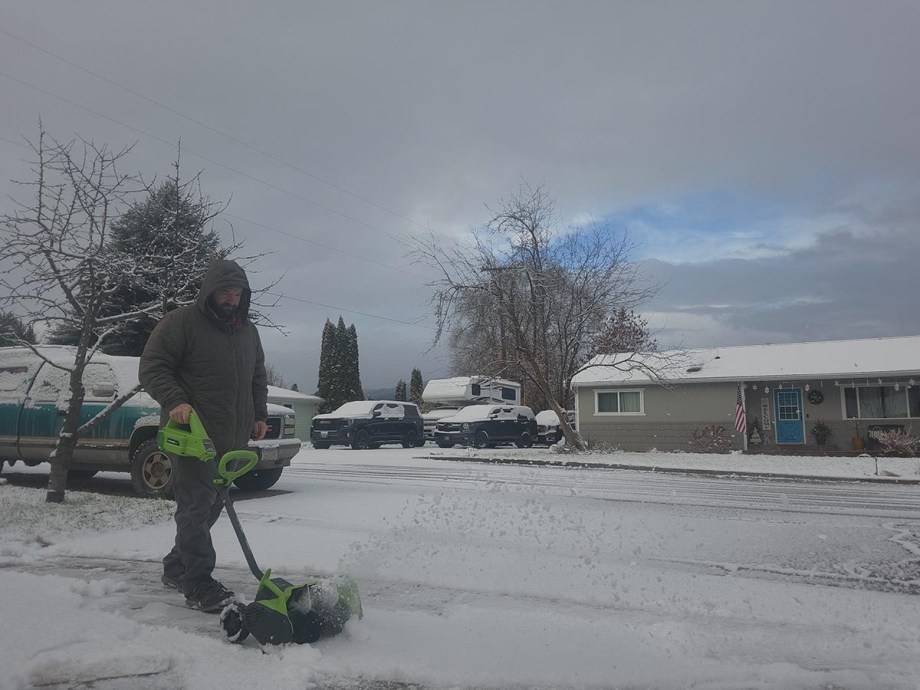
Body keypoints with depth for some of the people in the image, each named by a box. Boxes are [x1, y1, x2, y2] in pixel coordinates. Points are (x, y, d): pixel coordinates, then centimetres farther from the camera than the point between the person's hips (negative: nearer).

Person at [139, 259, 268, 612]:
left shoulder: (248, 331, 16)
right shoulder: (180, 322, -5)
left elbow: (258, 377, 25)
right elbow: (152, 367, -9)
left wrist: (259, 415, 15)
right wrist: (174, 401, -24)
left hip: (232, 438, 7)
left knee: (211, 506, 13)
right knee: (197, 506, -8)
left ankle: (176, 568, 29)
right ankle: (199, 585, -3)